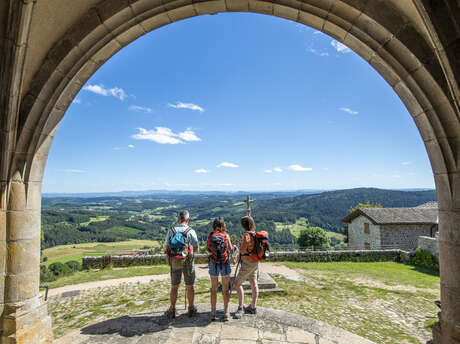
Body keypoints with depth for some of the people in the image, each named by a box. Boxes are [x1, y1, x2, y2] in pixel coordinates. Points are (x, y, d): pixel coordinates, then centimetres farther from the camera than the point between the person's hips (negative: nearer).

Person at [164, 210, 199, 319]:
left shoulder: (171, 230, -5)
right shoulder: (191, 231, -11)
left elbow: (166, 248, -3)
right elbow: (196, 249, -6)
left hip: (174, 262, 2)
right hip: (187, 262, -1)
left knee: (174, 287, 15)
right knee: (189, 287, 13)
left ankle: (172, 311, 21)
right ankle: (191, 309, 26)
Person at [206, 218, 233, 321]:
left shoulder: (210, 236, -5)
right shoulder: (226, 236, -8)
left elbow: (207, 250, 1)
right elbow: (231, 250, -6)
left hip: (213, 264, 1)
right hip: (225, 264, -1)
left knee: (214, 289, 15)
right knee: (225, 289, 11)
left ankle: (213, 313, 19)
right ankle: (226, 313, 15)